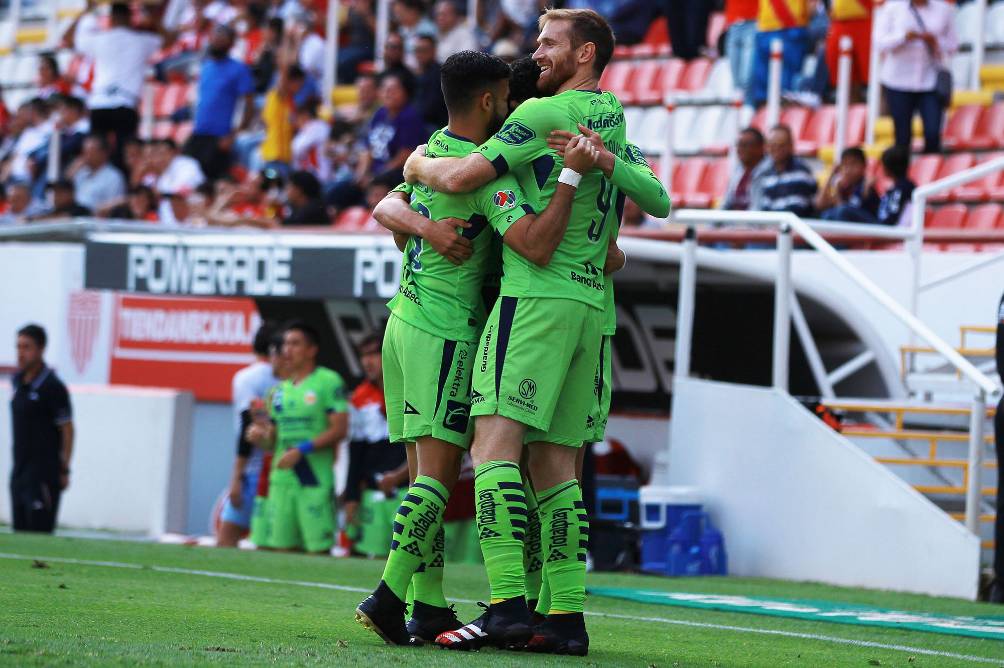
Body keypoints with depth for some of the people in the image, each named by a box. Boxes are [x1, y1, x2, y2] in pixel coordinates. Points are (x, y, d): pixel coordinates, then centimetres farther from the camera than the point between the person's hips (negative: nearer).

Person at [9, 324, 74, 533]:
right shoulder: (18, 380, 8)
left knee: (39, 535, -11)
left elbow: (67, 430, -10)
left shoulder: (52, 387, -12)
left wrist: (64, 470, -10)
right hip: (20, 470, 7)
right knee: (20, 532, 8)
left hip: (43, 475, -7)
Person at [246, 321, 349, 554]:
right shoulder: (280, 390, 18)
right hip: (281, 480, 7)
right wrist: (261, 435, 0)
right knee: (281, 547, 3)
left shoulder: (329, 382, -2)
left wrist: (302, 450, -15)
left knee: (318, 548, -8)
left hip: (315, 480, -6)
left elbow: (339, 429, -9)